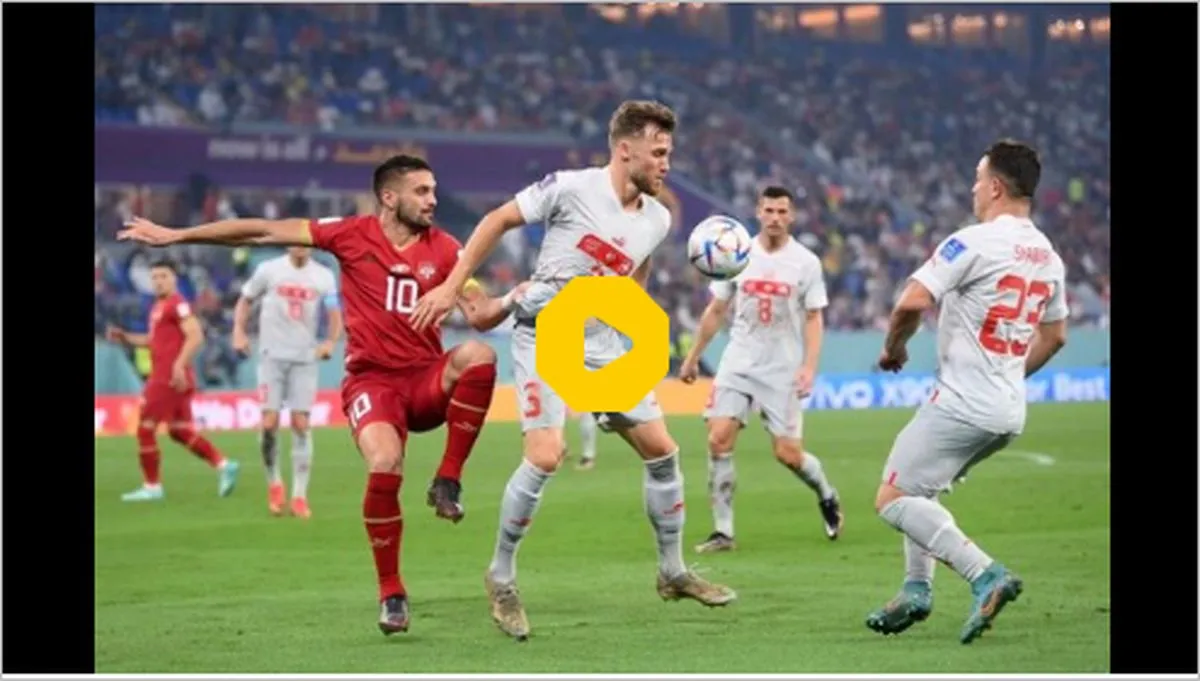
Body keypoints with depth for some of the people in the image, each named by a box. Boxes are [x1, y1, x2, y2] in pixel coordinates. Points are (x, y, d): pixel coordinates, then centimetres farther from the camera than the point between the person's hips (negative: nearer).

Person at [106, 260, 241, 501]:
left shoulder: (177, 305, -12)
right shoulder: (159, 307, 18)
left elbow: (195, 336, -21)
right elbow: (153, 340, 28)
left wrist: (179, 364, -28)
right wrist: (124, 337, 16)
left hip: (170, 379, -10)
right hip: (163, 377, 10)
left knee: (145, 428, -3)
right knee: (180, 431, 11)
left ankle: (152, 487, 3)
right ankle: (223, 465, 7)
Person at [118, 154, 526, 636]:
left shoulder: (444, 249, 4)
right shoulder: (352, 235, -1)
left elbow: (479, 314, 1)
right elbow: (263, 233, 2)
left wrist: (513, 300, -23)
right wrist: (175, 236, 4)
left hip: (427, 380, 2)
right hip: (371, 379, -2)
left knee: (478, 356, -31)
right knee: (385, 465, -29)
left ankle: (448, 483, -17)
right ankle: (391, 594, -9)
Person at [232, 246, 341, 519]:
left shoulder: (324, 276, 2)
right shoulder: (269, 270, 0)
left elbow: (335, 317, 0)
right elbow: (245, 301, 11)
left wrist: (331, 341, -20)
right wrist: (239, 331, -4)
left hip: (305, 359, 1)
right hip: (272, 356, -1)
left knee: (301, 424, -4)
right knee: (269, 423, -9)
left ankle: (299, 496, 1)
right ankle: (273, 482, 14)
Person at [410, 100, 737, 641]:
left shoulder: (657, 220, 2)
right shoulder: (570, 189, -15)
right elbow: (497, 221, -6)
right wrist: (451, 286, -8)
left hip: (601, 343, 6)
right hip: (544, 336, -6)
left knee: (662, 450, 4)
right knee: (545, 457, -19)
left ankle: (673, 573, 22)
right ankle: (501, 577, 0)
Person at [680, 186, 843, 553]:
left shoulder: (806, 262, -4)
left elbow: (814, 319, -1)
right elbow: (715, 311, 12)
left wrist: (809, 367, -13)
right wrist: (693, 357, 13)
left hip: (783, 369, -2)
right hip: (738, 363, 2)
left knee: (788, 454, -4)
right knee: (719, 439, -13)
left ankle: (826, 496, 28)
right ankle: (723, 530, -6)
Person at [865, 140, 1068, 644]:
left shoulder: (974, 242, -15)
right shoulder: (1048, 257, 11)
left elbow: (912, 302, -22)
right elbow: (1054, 336, 22)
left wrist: (893, 348, -3)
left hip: (963, 405, -9)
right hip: (1010, 412, 9)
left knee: (894, 499, -6)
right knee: (919, 489, 25)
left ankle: (985, 575, -19)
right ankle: (916, 591, 20)